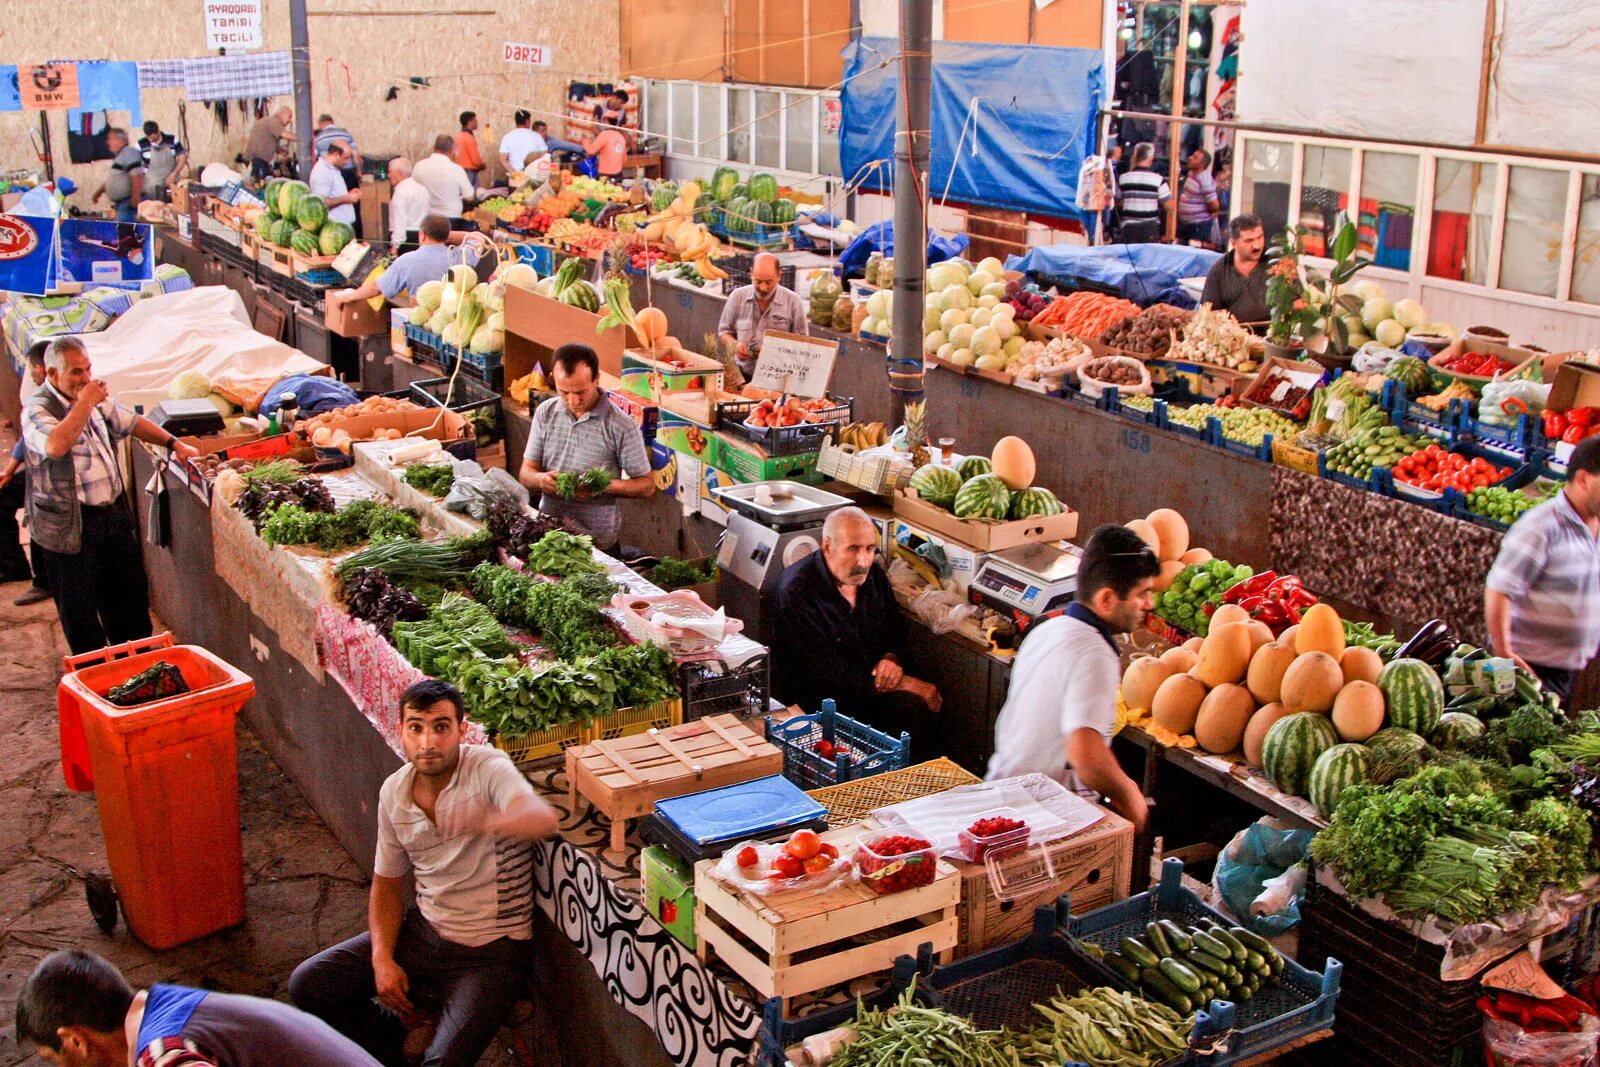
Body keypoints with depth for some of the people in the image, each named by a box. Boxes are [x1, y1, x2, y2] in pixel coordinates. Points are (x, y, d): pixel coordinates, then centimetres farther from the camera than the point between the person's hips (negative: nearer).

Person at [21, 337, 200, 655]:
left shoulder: (96, 400, 9)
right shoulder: (37, 410, -15)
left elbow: (132, 423, 21)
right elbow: (55, 446, -35)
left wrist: (174, 444, 9)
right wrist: (83, 404, -27)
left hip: (114, 515, 8)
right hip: (70, 526, -7)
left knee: (130, 594, 17)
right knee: (80, 608, 5)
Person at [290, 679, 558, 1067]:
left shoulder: (488, 768, -19)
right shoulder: (394, 791, 1)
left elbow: (546, 820, -40)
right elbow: (387, 883, 11)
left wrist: (484, 821, -61)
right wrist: (382, 959, -4)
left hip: (490, 950, -6)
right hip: (423, 930, 6)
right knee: (307, 985, 0)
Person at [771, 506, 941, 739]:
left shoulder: (873, 573, 4)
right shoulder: (797, 595, -20)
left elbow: (896, 625, 21)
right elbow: (826, 672, -21)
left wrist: (892, 658, -5)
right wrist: (906, 684, -20)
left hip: (872, 679, 7)